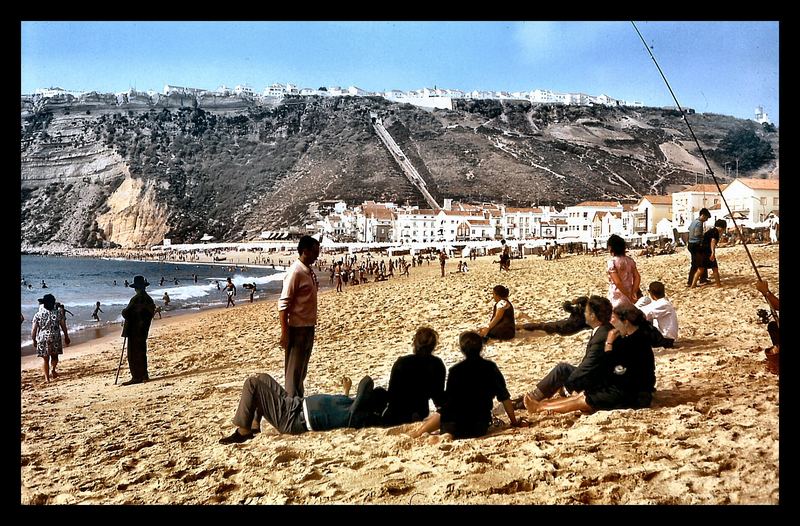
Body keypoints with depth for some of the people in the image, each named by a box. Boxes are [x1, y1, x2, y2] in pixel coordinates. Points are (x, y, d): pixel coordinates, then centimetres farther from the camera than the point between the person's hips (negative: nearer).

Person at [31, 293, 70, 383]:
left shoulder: (38, 314, -6)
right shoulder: (57, 313, -4)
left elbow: (33, 330, -4)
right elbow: (64, 327, 1)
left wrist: (34, 340, 12)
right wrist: (66, 337, 15)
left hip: (42, 339, 0)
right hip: (55, 338, 0)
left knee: (45, 359, 11)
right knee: (54, 356, 20)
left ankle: (47, 378, 12)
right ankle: (52, 369, -6)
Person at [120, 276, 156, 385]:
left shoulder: (136, 299, -18)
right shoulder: (149, 299, 9)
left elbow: (126, 313, -20)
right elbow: (151, 313, 17)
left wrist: (124, 311, 3)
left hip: (134, 331, -9)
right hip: (143, 331, 9)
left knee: (133, 354, -3)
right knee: (141, 352, 18)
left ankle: (136, 377, -4)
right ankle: (144, 375, 25)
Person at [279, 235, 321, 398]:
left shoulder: (310, 271, 10)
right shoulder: (295, 272, -17)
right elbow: (283, 304, -19)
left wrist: (312, 326, 17)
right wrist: (284, 333, -21)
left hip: (309, 327, 9)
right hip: (297, 328, -9)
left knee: (302, 370, 18)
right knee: (294, 371, -1)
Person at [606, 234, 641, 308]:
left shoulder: (611, 262, -13)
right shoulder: (630, 260, 5)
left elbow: (617, 282, -19)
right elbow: (637, 278, 2)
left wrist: (629, 296, -12)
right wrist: (632, 293, 0)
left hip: (617, 298, -6)